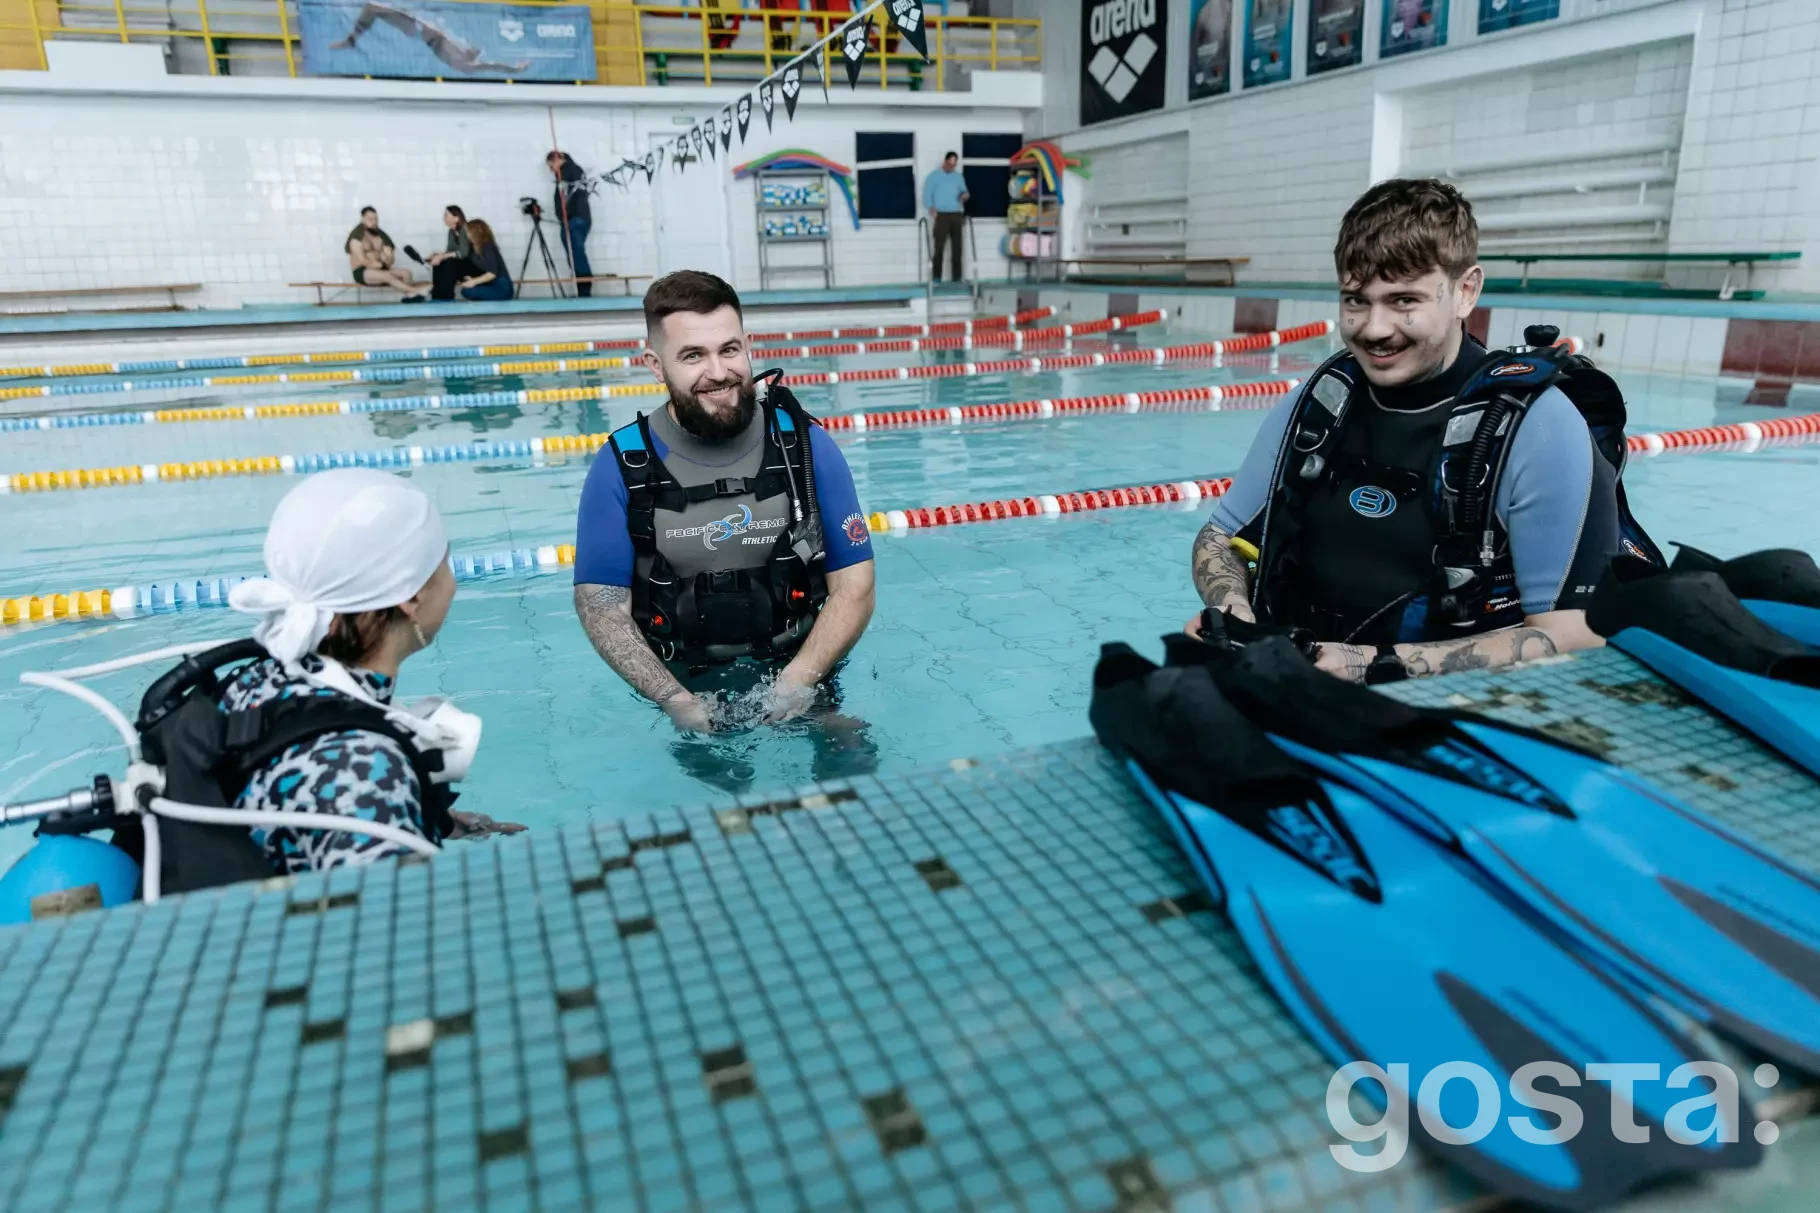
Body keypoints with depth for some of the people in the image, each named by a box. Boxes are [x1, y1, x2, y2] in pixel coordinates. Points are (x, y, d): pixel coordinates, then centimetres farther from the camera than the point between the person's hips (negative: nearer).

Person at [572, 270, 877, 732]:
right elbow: (601, 606, -8)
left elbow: (854, 588, -7)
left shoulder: (806, 446, -7)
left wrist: (796, 683, -21)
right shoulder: (620, 468, -9)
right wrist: (677, 701, -21)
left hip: (798, 673, 0)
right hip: (683, 685, 1)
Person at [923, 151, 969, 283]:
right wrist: (931, 208, -15)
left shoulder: (959, 176, 19)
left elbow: (964, 191, 20)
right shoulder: (934, 176, 7)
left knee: (957, 246, 1)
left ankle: (956, 276, 5)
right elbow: (927, 194, 1)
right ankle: (936, 276, -7)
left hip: (957, 215, 4)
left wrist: (964, 195, -5)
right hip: (941, 215, -4)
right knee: (939, 246, -9)